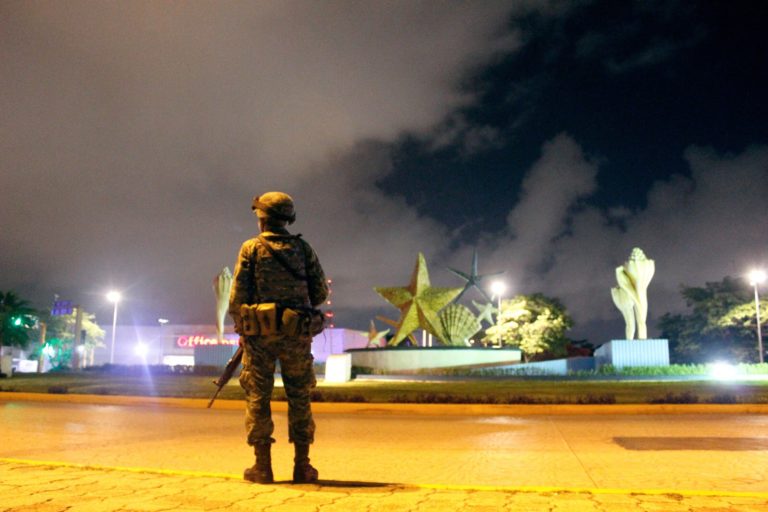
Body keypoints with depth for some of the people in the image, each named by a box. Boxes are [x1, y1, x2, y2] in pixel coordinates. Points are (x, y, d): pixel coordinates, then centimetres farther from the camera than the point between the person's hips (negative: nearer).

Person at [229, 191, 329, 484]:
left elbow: (237, 295, -4)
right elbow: (321, 293, 5)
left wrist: (240, 329, 10)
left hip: (259, 332, -2)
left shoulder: (251, 248, -1)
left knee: (258, 397, 7)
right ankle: (302, 466, 11)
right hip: (295, 334, 2)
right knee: (299, 398, 9)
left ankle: (262, 466, 9)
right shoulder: (303, 248, 5)